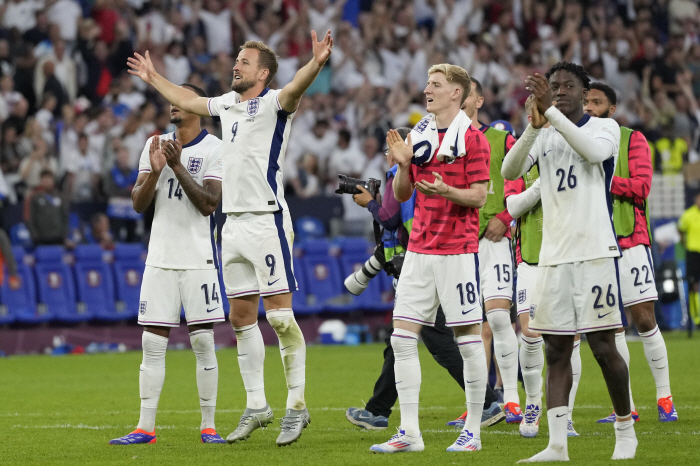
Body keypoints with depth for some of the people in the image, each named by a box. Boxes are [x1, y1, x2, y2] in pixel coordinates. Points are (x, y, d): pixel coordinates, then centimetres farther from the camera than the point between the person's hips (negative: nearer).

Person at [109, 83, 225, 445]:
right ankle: (145, 427, 3)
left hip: (198, 259, -4)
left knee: (203, 341, -3)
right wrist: (155, 171, -12)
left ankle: (208, 426, 4)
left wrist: (177, 166, -19)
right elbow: (138, 204, 5)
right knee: (153, 342, 1)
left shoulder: (214, 149, -4)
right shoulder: (155, 145, 10)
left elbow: (208, 204, -14)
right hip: (160, 258, 4)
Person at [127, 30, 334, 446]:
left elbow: (294, 90, -30)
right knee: (241, 317, 9)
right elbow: (189, 102, 35)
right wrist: (153, 78, 45)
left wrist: (316, 64, -50)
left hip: (267, 221, -8)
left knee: (279, 314, -10)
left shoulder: (273, 103, -7)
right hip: (234, 222, 8)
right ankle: (257, 406, 17)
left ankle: (297, 405, -5)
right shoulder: (228, 104, 16)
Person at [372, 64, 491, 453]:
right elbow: (402, 194, 16)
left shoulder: (472, 138, -5)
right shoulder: (418, 135, 13)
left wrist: (446, 191, -26)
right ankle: (410, 432, 3)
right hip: (419, 249, 6)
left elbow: (479, 196, -9)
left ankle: (473, 432, 6)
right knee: (402, 337, 0)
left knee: (469, 338, -1)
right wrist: (402, 165, -3)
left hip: (458, 249, -6)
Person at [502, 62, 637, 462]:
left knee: (603, 346, -3)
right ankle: (557, 445, -1)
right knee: (556, 349, 0)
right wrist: (535, 125, -16)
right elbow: (511, 171, -3)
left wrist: (552, 110, -23)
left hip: (596, 252, -4)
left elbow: (594, 151, -21)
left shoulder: (605, 127, 2)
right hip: (554, 256, 4)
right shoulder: (544, 136, 13)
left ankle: (626, 429, 14)